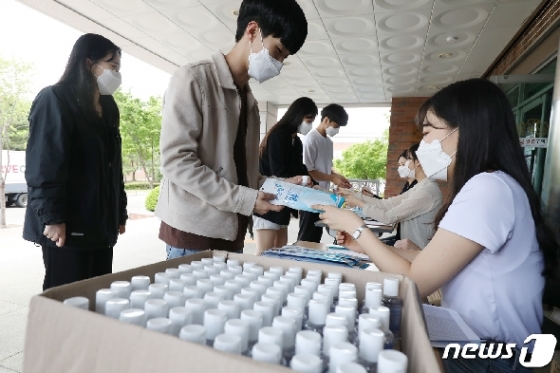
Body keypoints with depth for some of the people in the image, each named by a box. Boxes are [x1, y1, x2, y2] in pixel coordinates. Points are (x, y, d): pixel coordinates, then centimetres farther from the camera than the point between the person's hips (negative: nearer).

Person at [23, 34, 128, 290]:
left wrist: (120, 212, 14)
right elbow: (43, 166, -13)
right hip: (69, 225, -7)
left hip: (101, 225, 7)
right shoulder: (55, 100, -4)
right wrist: (51, 217, -19)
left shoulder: (107, 108, 18)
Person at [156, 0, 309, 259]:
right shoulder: (193, 79, -7)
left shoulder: (249, 100, 15)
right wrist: (245, 200, -18)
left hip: (231, 235, 7)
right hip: (193, 232, -7)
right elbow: (176, 160, -17)